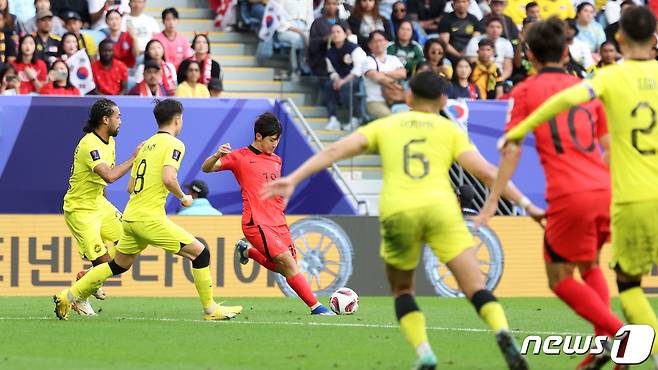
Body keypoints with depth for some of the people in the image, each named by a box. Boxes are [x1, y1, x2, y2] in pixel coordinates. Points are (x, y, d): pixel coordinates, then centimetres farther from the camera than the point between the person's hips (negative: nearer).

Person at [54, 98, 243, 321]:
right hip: (150, 217, -8)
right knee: (200, 252, -2)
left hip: (131, 216, 8)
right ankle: (210, 309, -1)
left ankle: (68, 296, 23)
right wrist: (183, 198, -5)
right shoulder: (174, 144, -6)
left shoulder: (146, 145, 18)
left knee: (118, 265, 22)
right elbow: (168, 178, -22)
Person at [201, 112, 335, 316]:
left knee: (286, 268, 8)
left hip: (278, 223, 7)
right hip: (257, 223, -7)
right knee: (288, 263, -17)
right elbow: (206, 168, -6)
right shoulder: (240, 157, -1)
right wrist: (217, 155, -25)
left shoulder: (276, 160, 18)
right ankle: (315, 306, -13)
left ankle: (248, 251, 31)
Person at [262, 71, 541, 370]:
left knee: (402, 289, 21)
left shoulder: (385, 126, 24)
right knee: (475, 289, -2)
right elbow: (485, 171, 9)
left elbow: (336, 150, 12)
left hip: (397, 211, 1)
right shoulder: (450, 130, 20)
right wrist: (526, 205, 12)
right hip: (439, 207, -1)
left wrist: (293, 179, 8)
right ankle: (502, 332, -31)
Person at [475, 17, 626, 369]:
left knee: (560, 279, 10)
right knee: (590, 267, 26)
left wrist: (493, 200, -2)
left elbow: (512, 149, -3)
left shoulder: (526, 91, 6)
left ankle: (619, 334, -7)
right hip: (605, 191, 5)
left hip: (568, 196, -5)